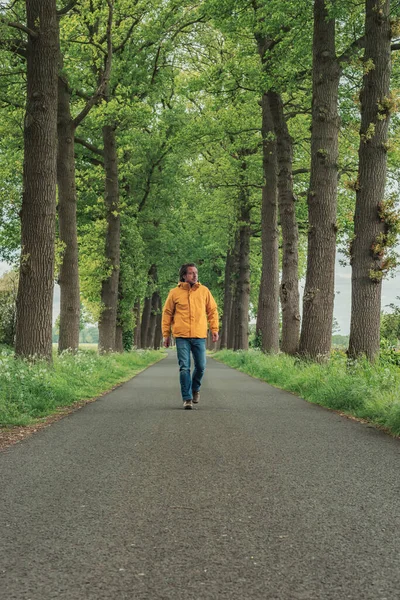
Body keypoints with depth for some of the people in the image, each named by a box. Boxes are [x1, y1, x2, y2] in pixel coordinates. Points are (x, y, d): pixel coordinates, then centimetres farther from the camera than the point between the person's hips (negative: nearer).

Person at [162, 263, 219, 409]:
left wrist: (214, 329, 3)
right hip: (182, 336, -2)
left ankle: (195, 389, 33)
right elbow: (167, 313, 8)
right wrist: (166, 334, 6)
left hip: (199, 336, 2)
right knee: (184, 368, -5)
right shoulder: (175, 293, 2)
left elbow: (212, 310, 12)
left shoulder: (204, 291, 7)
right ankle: (187, 398, 2)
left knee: (200, 366, 6)